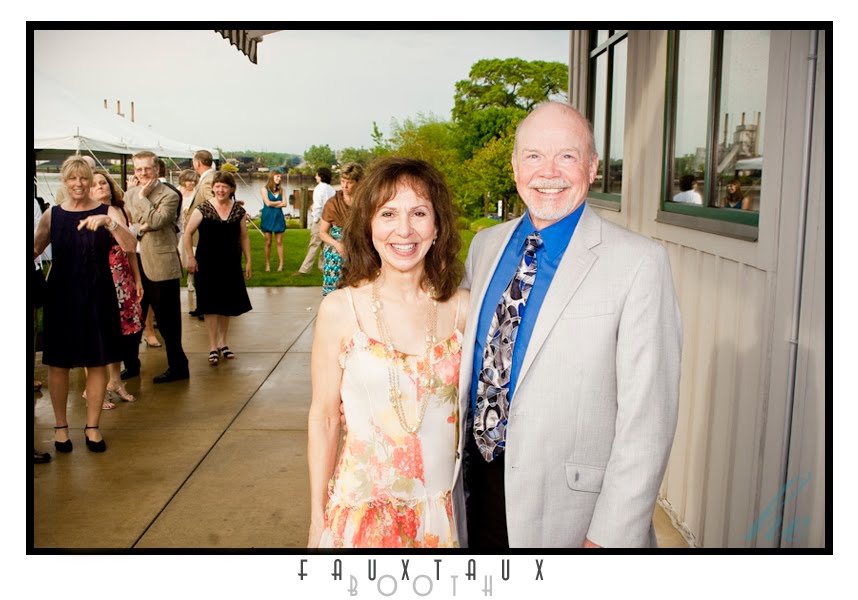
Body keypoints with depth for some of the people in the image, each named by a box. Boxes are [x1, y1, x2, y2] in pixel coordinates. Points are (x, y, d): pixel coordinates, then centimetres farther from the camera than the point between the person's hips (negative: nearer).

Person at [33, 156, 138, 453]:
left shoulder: (107, 212, -2)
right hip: (61, 296, 1)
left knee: (97, 362, 5)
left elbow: (130, 245, -17)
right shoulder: (52, 215, 4)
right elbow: (34, 250, 11)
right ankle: (61, 426, 23)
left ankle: (92, 426, 19)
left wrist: (108, 222, -31)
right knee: (58, 363, 6)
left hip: (97, 297, -1)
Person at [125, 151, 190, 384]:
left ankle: (178, 367, 15)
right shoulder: (130, 194, 12)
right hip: (136, 265, 7)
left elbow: (156, 221, -23)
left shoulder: (169, 195, -9)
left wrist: (143, 197, -14)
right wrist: (140, 228, -10)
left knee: (167, 320, 2)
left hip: (161, 266, -7)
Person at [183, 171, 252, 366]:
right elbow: (188, 233, -4)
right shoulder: (203, 209, -7)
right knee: (211, 305, 0)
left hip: (230, 263, 3)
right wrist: (191, 257, -9)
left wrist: (248, 261, 5)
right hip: (207, 263, -3)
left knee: (227, 305, 11)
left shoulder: (238, 211, 1)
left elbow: (244, 237, 7)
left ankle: (222, 342, 25)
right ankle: (213, 347, 7)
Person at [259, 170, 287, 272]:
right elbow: (268, 203, -9)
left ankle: (281, 265, 2)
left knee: (279, 242, 0)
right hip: (267, 217, -2)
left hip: (278, 217, 2)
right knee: (268, 242, 1)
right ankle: (267, 264, 7)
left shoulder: (281, 190, 9)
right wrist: (279, 202, 2)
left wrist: (273, 204, -9)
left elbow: (284, 204, -1)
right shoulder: (264, 189, 0)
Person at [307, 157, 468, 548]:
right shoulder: (340, 310, -11)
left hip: (445, 510, 2)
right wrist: (317, 520, -1)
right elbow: (323, 418, -5)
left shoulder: (461, 308, -6)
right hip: (363, 511, -2)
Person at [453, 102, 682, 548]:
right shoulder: (484, 246, 5)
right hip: (476, 483, 5)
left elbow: (646, 417, -16)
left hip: (566, 508, -5)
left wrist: (611, 537, -17)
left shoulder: (638, 263, -14)